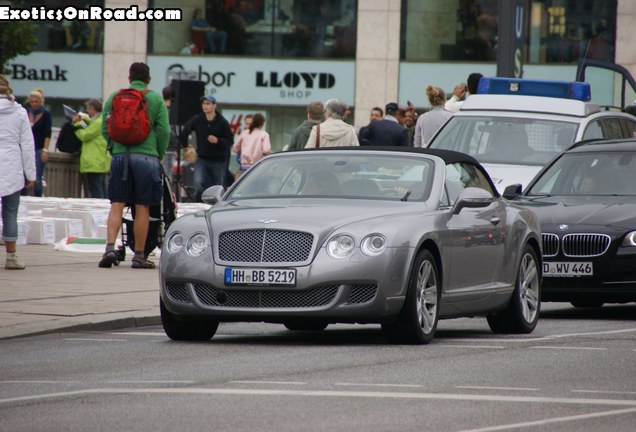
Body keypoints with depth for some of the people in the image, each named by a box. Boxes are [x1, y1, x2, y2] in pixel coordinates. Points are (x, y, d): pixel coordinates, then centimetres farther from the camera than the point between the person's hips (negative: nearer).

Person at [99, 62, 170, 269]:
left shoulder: (115, 97, 8)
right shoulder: (156, 99, 3)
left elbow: (105, 128, 5)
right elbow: (164, 130, -2)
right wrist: (159, 155, 10)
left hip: (120, 156, 2)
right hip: (147, 156, -2)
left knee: (117, 205, 3)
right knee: (142, 208, 4)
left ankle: (110, 247, -14)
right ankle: (139, 256, 7)